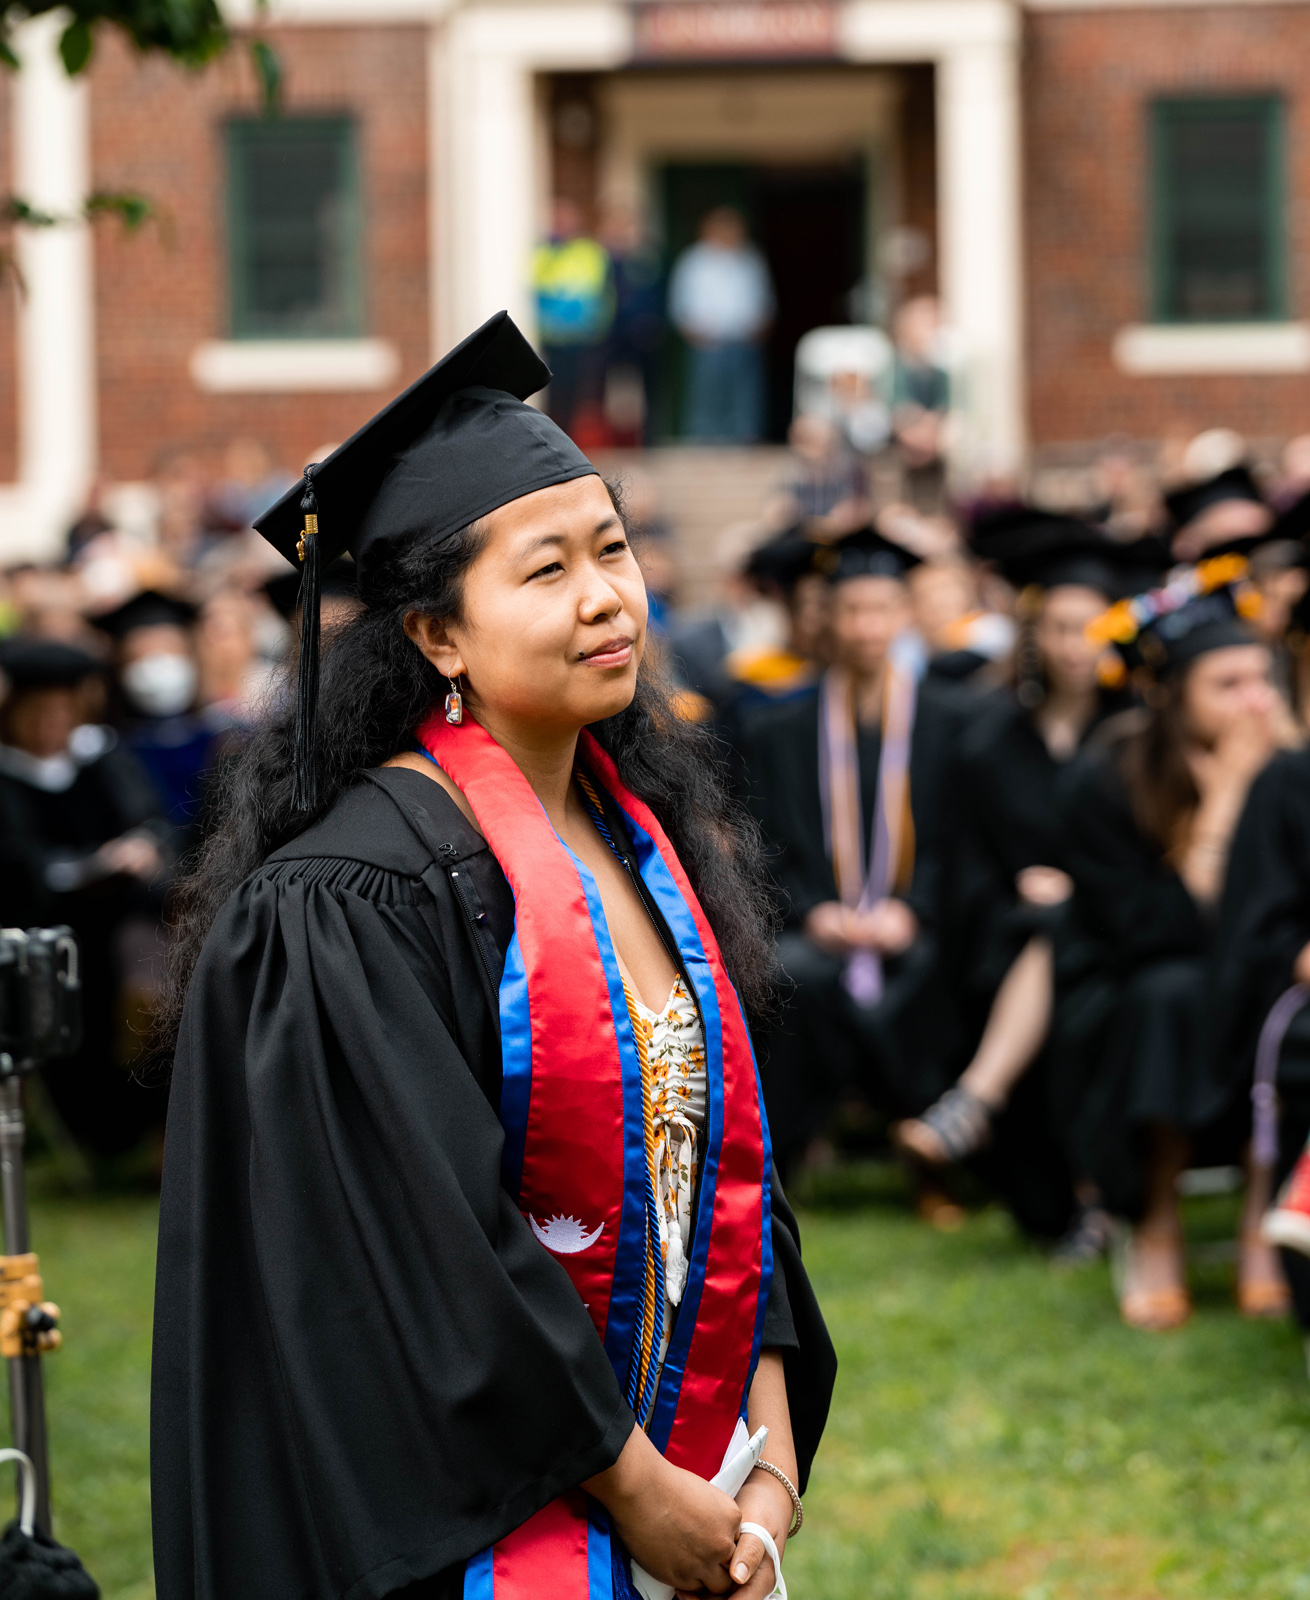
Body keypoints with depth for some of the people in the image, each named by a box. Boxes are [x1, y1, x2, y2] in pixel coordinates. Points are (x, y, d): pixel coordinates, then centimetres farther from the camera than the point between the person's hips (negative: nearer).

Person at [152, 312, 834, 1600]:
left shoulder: (648, 832, 8)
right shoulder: (358, 898, -16)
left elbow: (725, 1158, 9)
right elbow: (428, 1243, -19)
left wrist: (772, 1458, -1)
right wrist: (639, 1490, -16)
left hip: (683, 1487, 7)